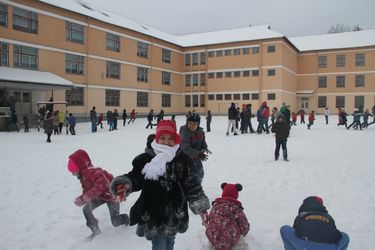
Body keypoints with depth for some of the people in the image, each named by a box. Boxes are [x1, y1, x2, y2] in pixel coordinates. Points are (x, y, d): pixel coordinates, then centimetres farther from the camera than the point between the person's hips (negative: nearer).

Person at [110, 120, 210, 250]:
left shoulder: (183, 159, -4)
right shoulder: (145, 158, -9)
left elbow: (192, 185, -3)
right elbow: (135, 177, -3)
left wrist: (201, 207, -9)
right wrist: (125, 184, -25)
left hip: (175, 214, 2)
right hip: (153, 215, -2)